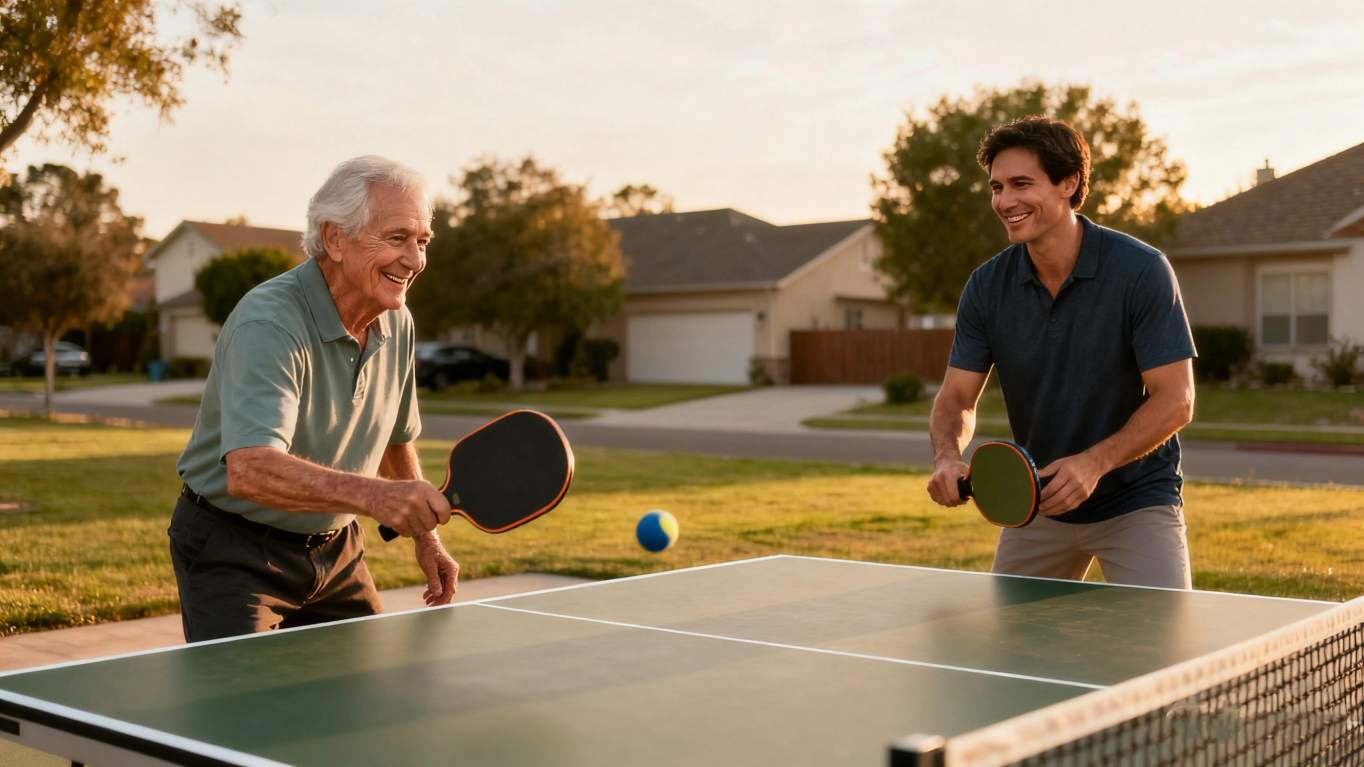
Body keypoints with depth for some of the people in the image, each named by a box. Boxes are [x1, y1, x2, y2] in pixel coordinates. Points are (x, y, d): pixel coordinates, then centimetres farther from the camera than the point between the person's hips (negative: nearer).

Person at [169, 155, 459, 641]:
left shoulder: (397, 323, -2)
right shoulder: (268, 325, -29)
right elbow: (248, 470, -43)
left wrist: (426, 536, 12)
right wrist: (369, 495, -56)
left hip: (334, 547, 7)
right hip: (234, 553, -7)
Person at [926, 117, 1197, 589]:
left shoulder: (1142, 271, -18)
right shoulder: (987, 286, -7)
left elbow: (1175, 400, -19)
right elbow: (957, 397, -4)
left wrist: (1094, 462, -33)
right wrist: (947, 457, -26)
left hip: (1137, 501, -4)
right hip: (1037, 504, 4)